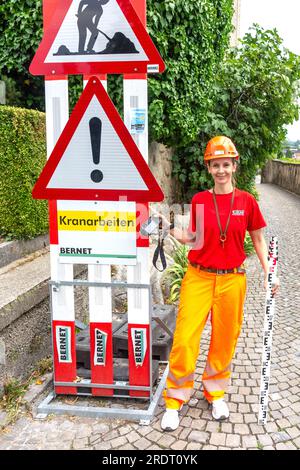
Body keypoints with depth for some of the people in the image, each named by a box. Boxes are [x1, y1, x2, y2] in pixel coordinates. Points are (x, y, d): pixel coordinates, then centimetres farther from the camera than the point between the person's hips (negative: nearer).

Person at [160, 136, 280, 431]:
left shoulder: (246, 201, -1)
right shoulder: (199, 200, 0)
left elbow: (258, 239, 8)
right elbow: (193, 238, 6)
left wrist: (268, 273, 2)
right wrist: (169, 227, -9)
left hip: (232, 280, 1)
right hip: (198, 277, 0)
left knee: (224, 340, 10)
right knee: (185, 338, -4)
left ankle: (215, 392, 33)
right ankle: (174, 400, 13)